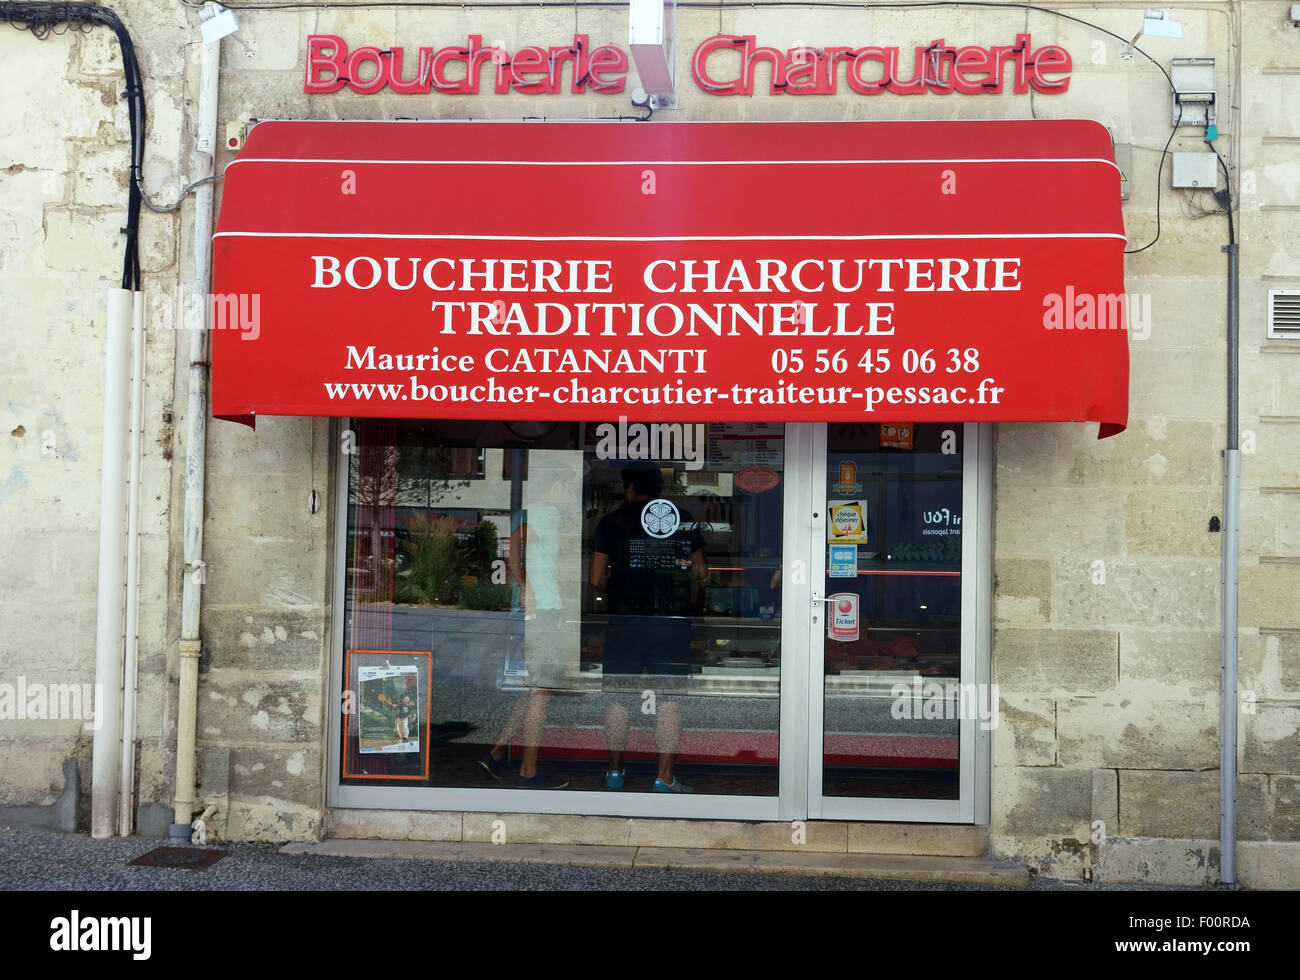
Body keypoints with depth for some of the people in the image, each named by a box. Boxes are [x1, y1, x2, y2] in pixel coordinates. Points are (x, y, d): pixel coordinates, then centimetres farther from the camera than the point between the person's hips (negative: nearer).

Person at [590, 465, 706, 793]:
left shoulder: (612, 522, 1)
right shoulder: (684, 520, 6)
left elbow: (596, 579, 0)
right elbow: (700, 572, 6)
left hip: (625, 621, -1)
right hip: (673, 623, 1)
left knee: (618, 696, 11)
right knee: (668, 699, 4)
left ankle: (615, 770, 20)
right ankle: (665, 778, 4)